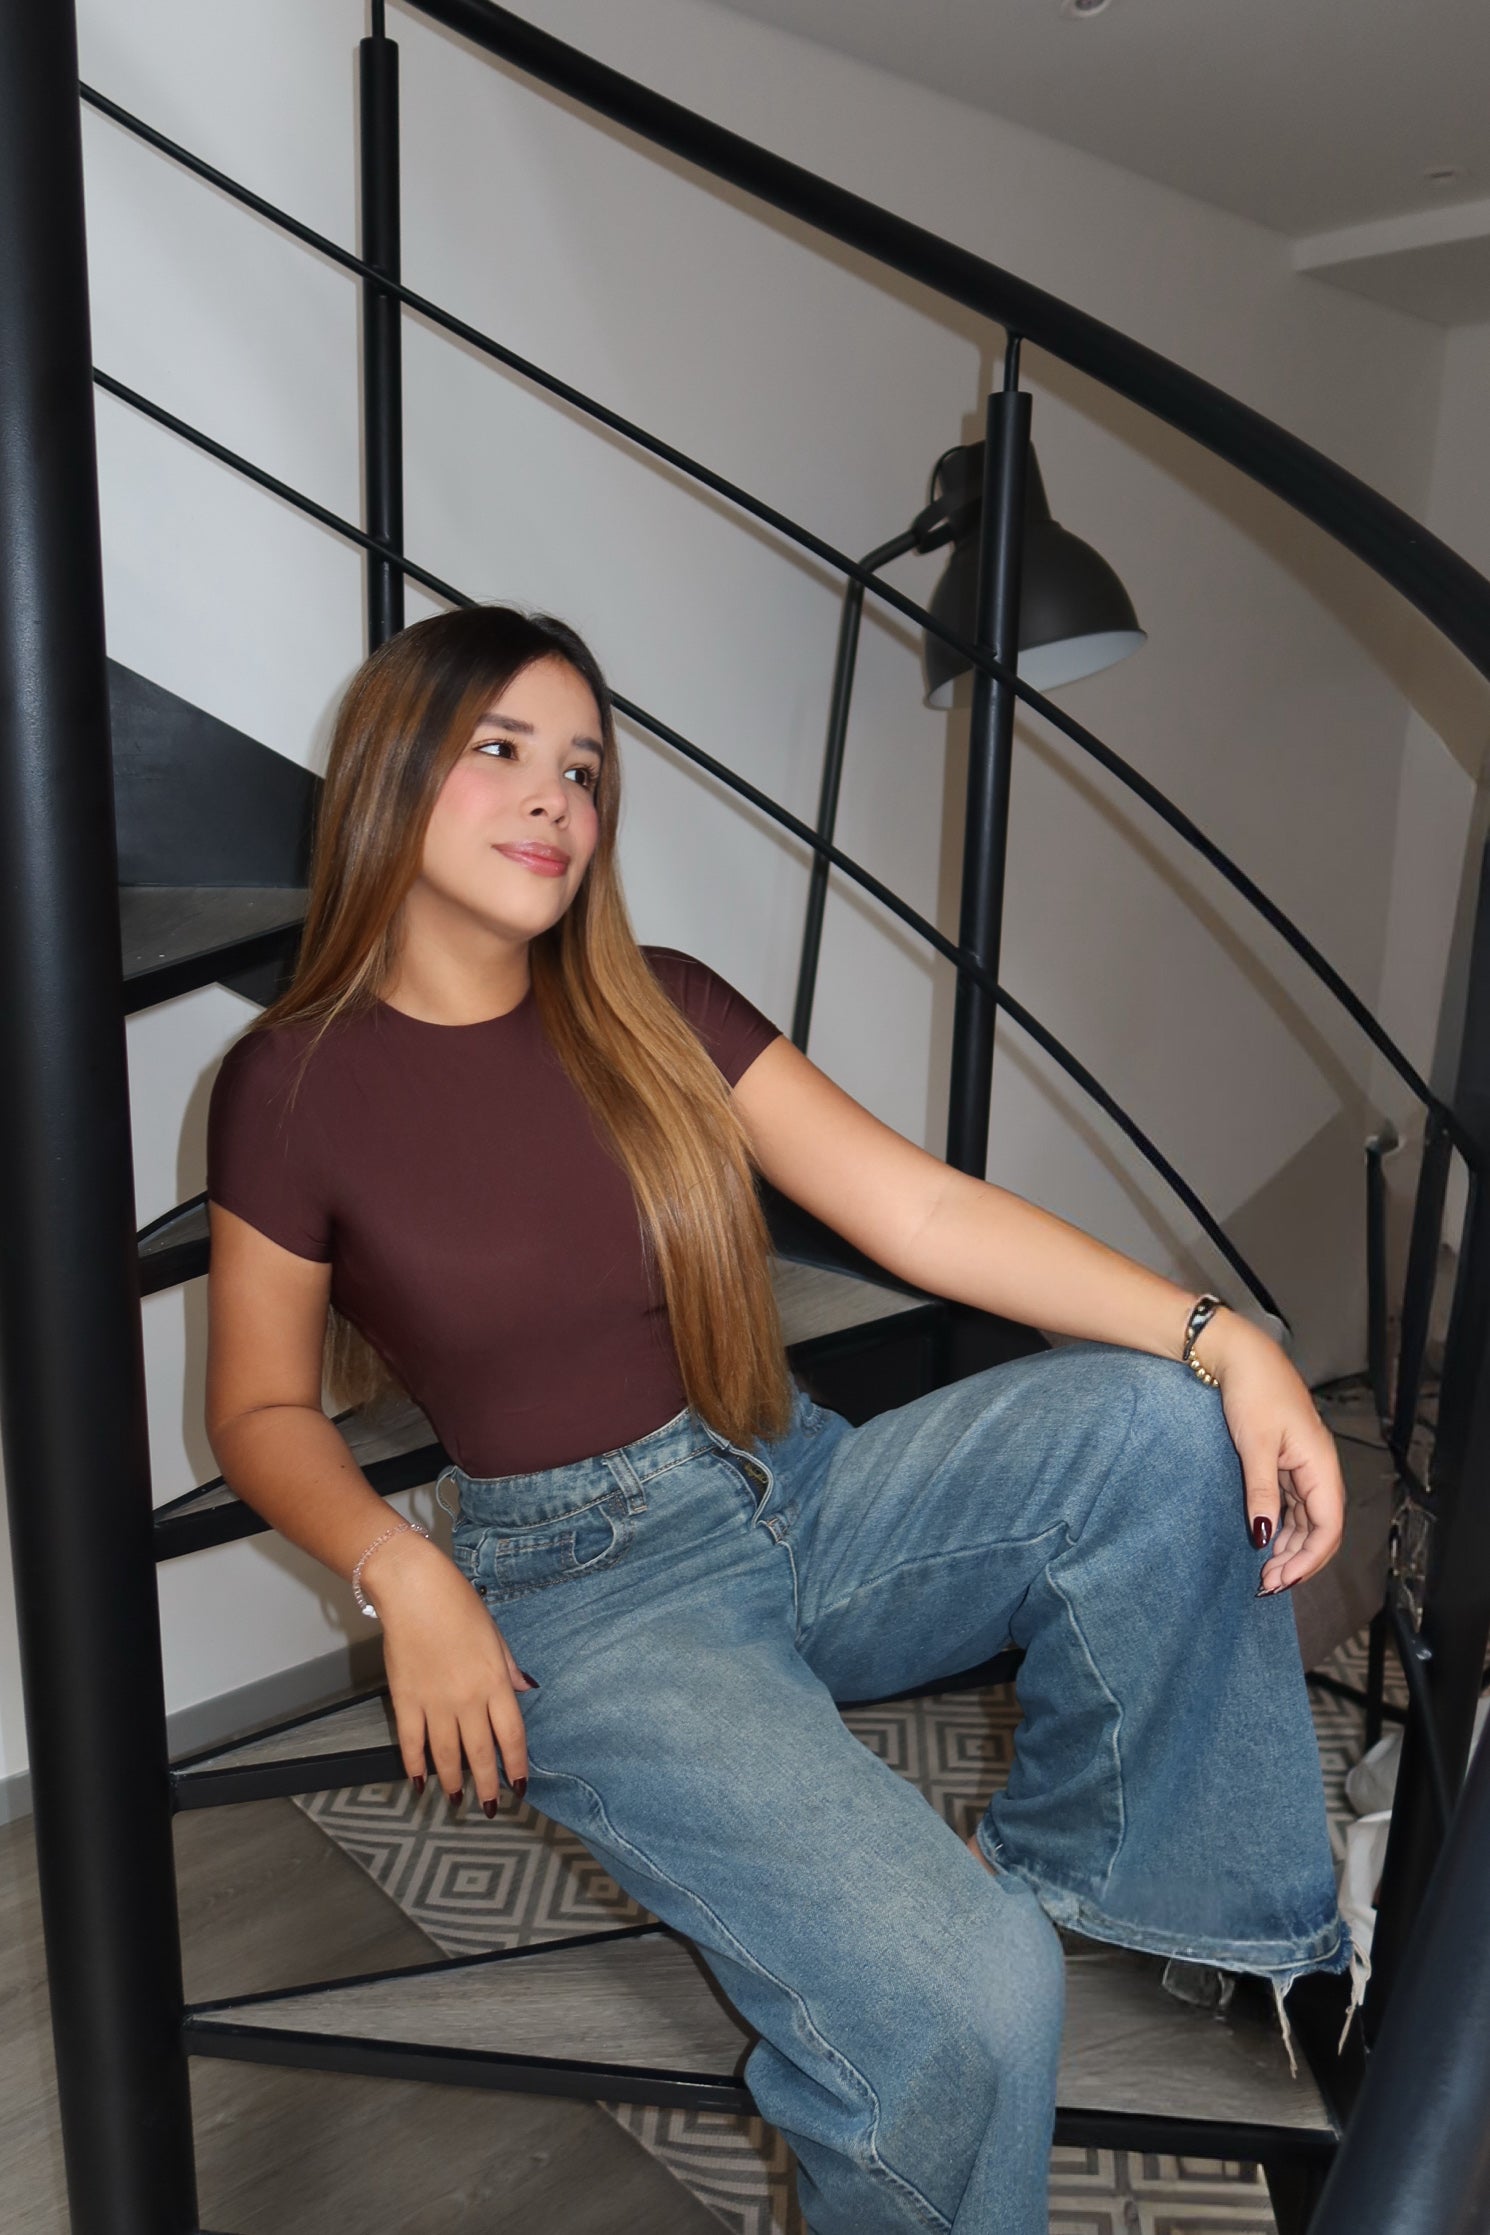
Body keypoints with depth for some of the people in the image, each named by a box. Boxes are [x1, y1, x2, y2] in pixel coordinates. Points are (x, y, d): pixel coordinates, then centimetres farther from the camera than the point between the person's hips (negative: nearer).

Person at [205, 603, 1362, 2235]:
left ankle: (1070, 1860, 3)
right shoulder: (296, 1083, -5)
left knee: (1155, 1422, -19)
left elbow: (919, 1208, -5)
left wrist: (1223, 1337, -15)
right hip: (585, 1589, -4)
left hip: (804, 1498, 5)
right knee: (964, 2001, -24)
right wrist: (401, 1572, -17)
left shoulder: (658, 1011, 3)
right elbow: (262, 1409, 3)